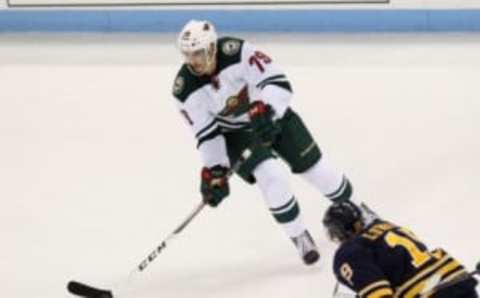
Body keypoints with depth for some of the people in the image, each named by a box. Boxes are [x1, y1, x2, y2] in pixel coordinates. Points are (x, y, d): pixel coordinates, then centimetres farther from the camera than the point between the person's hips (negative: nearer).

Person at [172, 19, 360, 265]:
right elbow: (206, 133, -16)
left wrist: (264, 110, -50)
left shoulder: (237, 52, -31)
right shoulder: (186, 90, -23)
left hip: (272, 114, 0)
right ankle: (299, 237, -2)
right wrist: (213, 170, -23)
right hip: (235, 132, 0)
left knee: (316, 169, 7)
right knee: (272, 176, -24)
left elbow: (278, 82, -35)